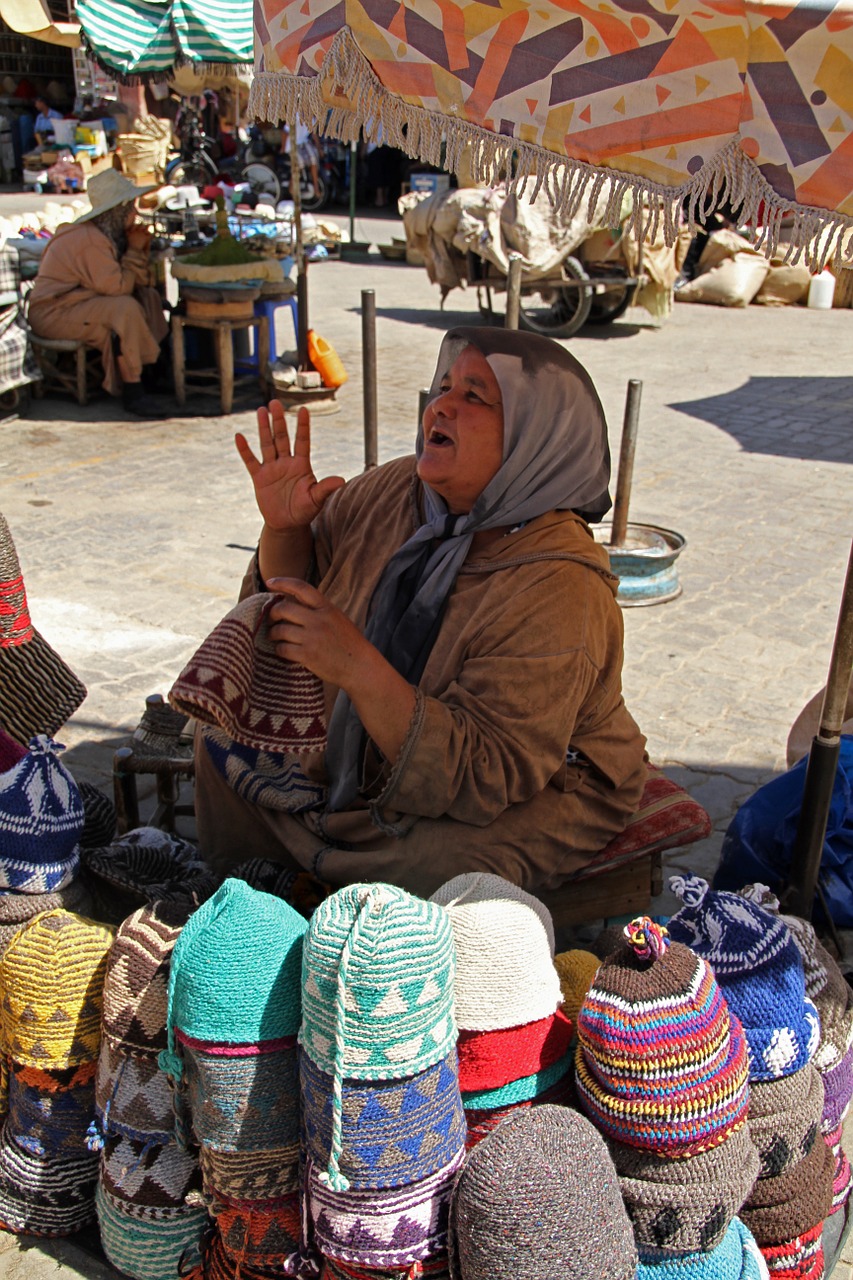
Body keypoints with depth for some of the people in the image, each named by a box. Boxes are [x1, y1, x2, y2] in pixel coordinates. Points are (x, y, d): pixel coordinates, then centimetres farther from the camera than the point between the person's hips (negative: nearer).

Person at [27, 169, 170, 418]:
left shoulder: (108, 235, 10)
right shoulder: (89, 240, -21)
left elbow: (139, 282, 6)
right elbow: (118, 287, -27)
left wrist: (141, 249, -7)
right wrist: (134, 252, -14)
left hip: (77, 303, 11)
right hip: (53, 314, -11)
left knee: (149, 297, 6)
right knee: (125, 309, -31)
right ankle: (132, 392, -27)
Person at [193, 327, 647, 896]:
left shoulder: (558, 594, -31)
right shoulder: (395, 492, -9)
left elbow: (479, 778, -33)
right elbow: (288, 597, 6)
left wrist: (358, 667, -43)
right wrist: (284, 528, -16)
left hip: (532, 799, -6)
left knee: (428, 870, -34)